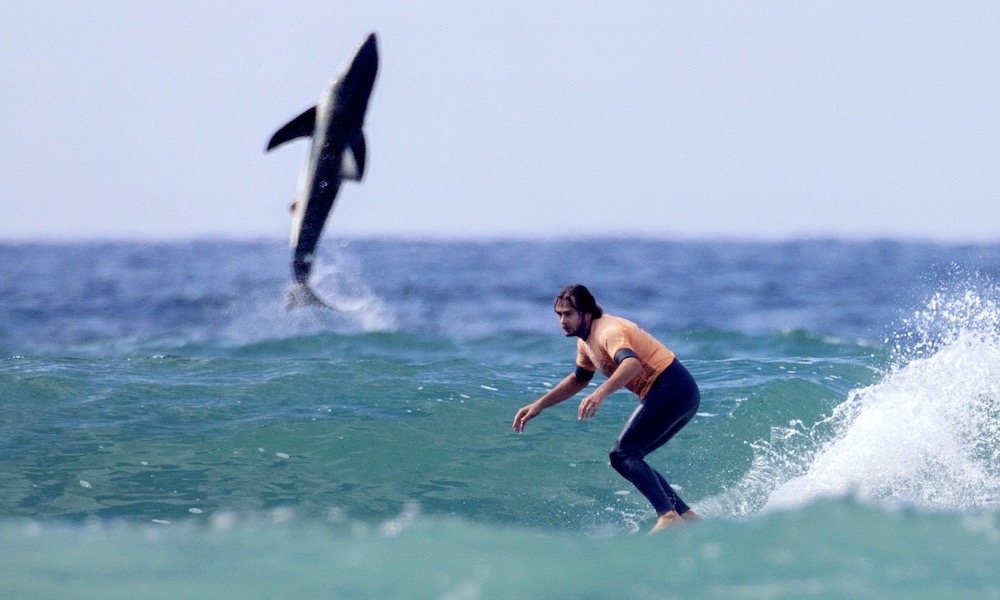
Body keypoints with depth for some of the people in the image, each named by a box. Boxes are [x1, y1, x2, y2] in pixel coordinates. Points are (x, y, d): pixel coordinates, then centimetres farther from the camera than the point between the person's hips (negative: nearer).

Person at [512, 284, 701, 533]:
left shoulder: (607, 331, -17)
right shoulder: (586, 340, 15)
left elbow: (632, 364, -37)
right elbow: (579, 379, 33)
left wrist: (600, 393, -52)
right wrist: (538, 405, 27)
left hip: (671, 389, -10)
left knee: (622, 454, -17)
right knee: (630, 459, 11)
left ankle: (668, 516, -30)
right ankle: (687, 516, 9)